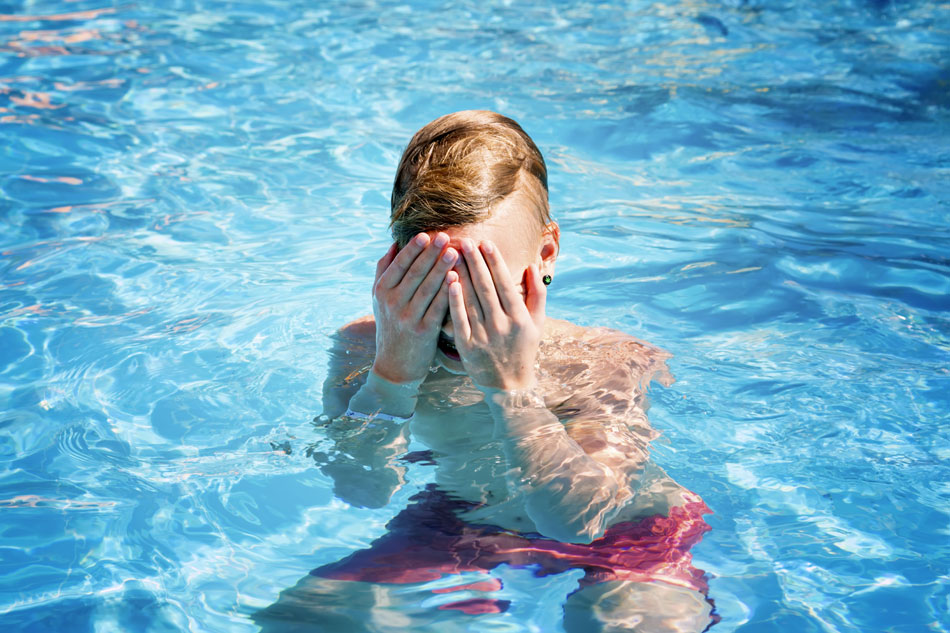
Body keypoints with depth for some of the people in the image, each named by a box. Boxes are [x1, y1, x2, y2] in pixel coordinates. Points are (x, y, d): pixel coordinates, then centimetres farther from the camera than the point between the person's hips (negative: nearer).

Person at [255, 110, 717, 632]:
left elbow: (579, 520, -34)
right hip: (455, 528, 4)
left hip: (625, 537, -3)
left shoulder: (610, 364, -22)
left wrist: (511, 386, -41)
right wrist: (393, 374, -35)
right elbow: (362, 492, -22)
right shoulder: (363, 349, -13)